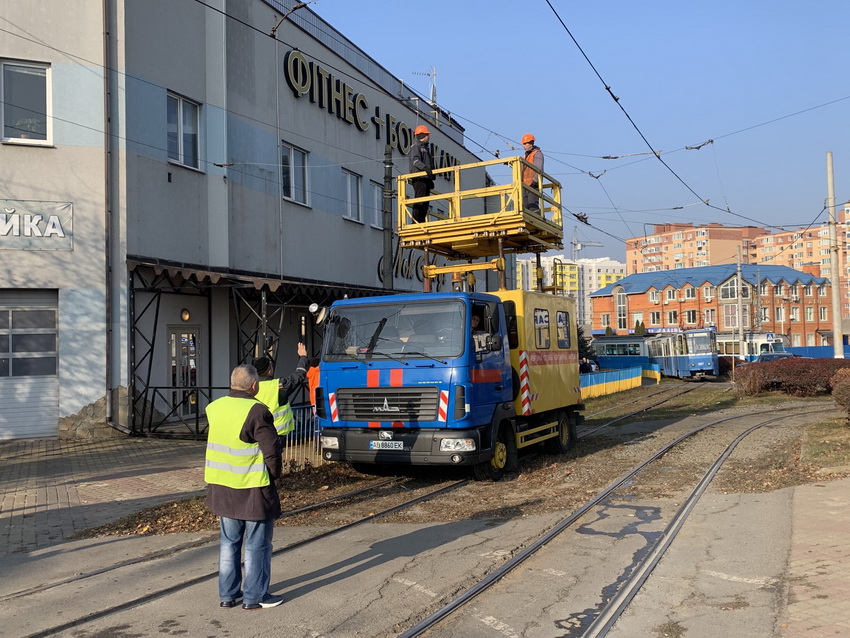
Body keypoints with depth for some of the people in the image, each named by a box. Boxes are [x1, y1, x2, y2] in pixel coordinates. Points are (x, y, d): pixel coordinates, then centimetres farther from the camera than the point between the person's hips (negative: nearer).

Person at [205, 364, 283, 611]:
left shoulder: (214, 408, 3)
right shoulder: (257, 411, -18)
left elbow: (217, 444, 12)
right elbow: (272, 449, -16)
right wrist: (274, 474, 1)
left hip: (221, 487, 7)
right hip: (252, 489, -6)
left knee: (228, 543, 17)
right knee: (256, 545, 7)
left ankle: (227, 594, 26)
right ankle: (255, 597, 15)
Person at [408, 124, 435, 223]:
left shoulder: (426, 148, 29)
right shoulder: (416, 147, -1)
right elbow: (415, 160, -19)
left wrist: (431, 179, 25)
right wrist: (425, 168, -35)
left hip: (426, 178, 10)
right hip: (419, 178, -10)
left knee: (425, 203, 6)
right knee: (420, 200, -16)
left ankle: (422, 221, 7)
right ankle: (416, 221, -18)